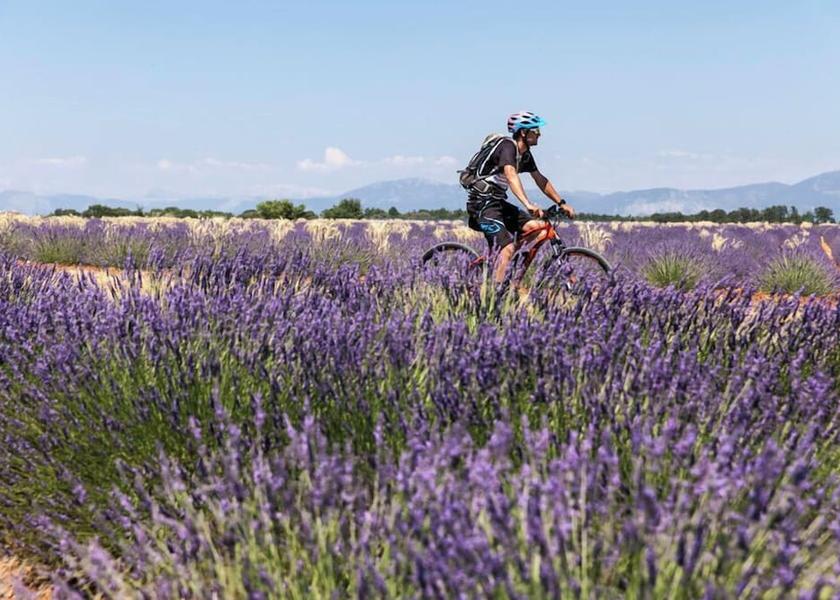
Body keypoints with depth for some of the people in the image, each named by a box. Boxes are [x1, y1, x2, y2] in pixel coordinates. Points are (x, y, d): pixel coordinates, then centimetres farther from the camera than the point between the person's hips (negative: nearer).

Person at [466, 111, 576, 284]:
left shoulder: (525, 154, 9)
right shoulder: (508, 146, -19)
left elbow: (540, 180, 17)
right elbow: (511, 175, -36)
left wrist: (562, 204, 11)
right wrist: (528, 205, -48)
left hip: (498, 201, 9)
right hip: (482, 203, -9)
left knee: (534, 227, -6)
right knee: (507, 247, -20)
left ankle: (498, 258, 5)